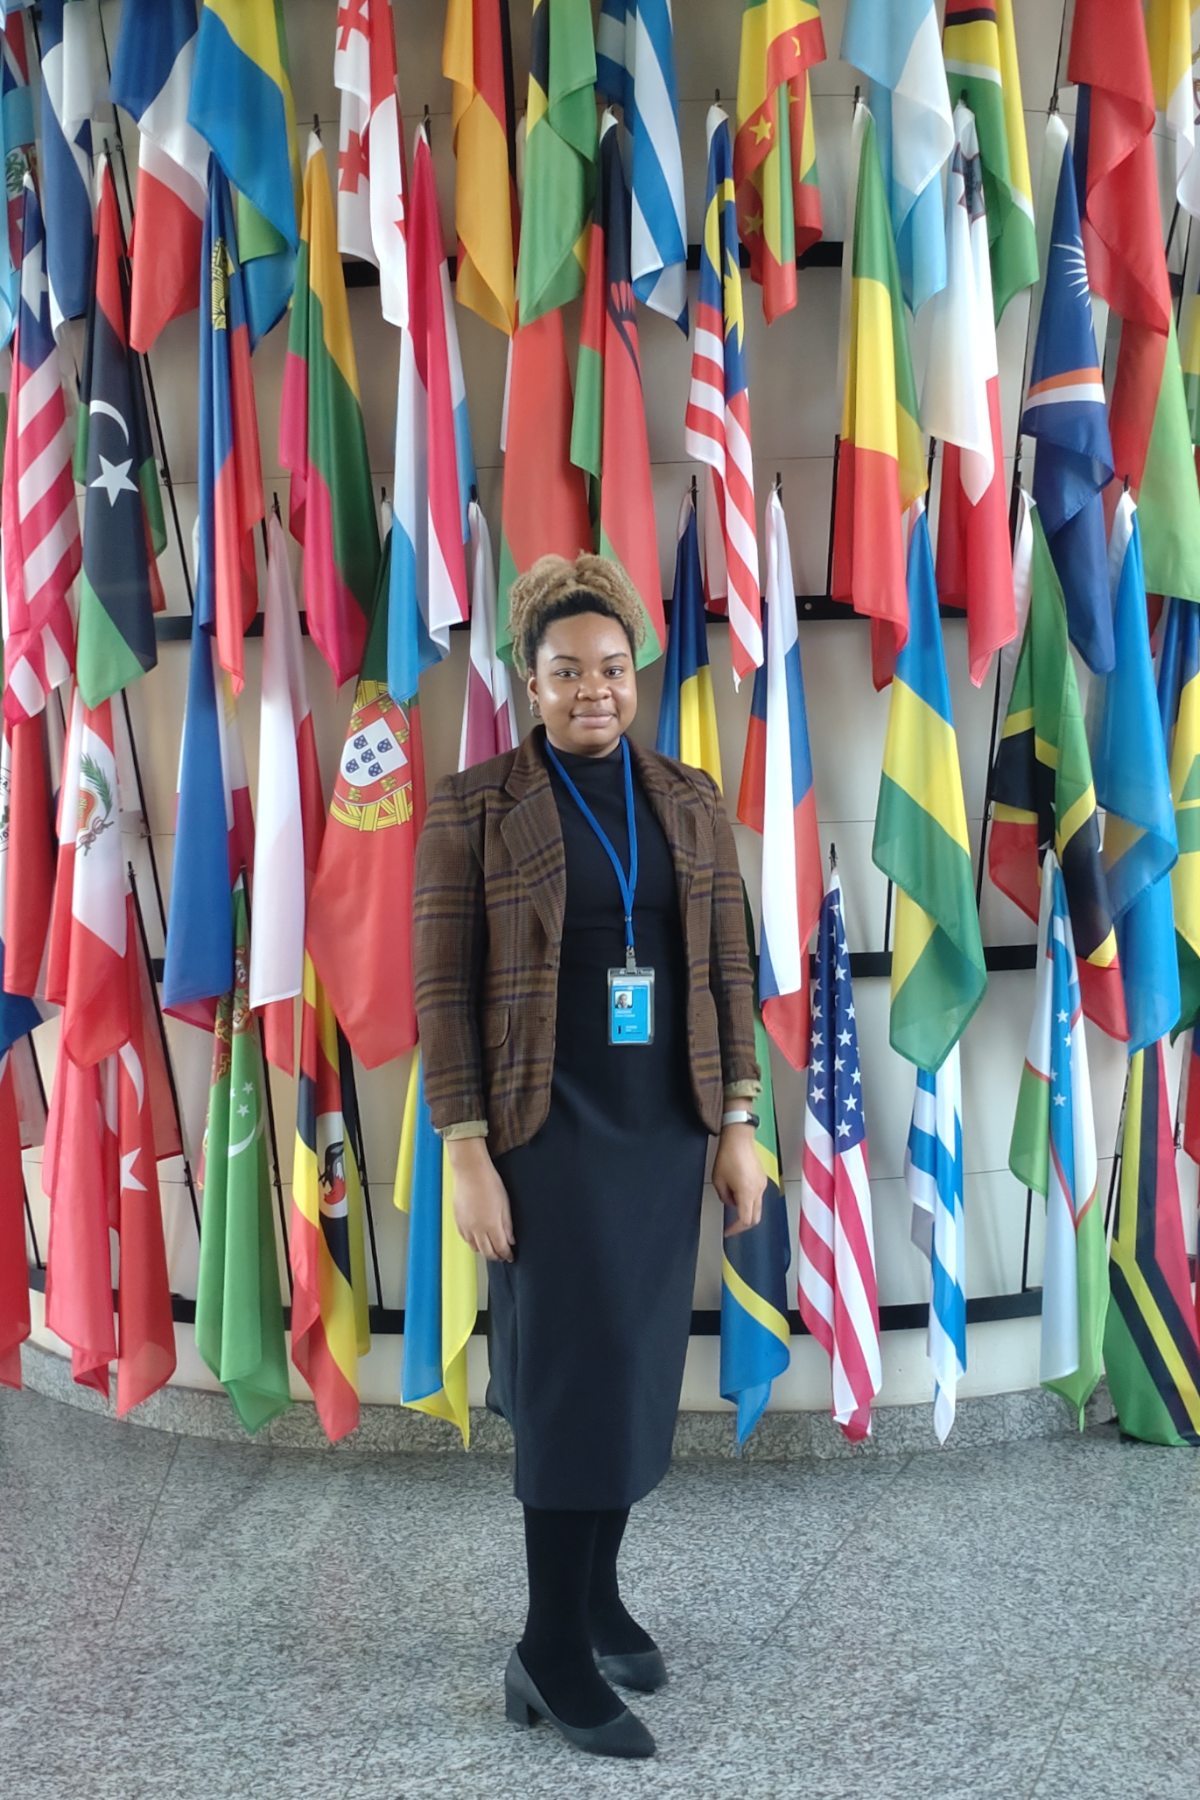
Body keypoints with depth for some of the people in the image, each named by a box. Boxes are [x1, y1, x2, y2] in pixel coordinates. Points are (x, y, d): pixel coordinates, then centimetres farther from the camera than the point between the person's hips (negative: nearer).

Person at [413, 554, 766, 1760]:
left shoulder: (690, 802, 6)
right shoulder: (474, 807, -5)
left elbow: (727, 971, 7)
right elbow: (444, 989, -7)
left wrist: (740, 1125, 4)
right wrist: (466, 1155, -11)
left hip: (666, 1130, 5)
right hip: (548, 1130, -4)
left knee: (638, 1368, 13)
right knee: (578, 1370, -2)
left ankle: (598, 1590, 34)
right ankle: (554, 1656, 15)